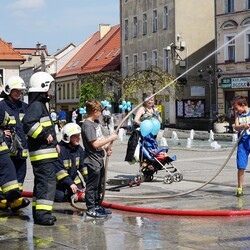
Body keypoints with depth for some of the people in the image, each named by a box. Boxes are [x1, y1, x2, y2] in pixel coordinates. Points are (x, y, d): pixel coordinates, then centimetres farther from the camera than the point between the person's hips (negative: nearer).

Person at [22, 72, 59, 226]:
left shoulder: (43, 105, 21)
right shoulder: (36, 105, -13)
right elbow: (28, 123, -29)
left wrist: (55, 143, 21)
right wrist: (44, 135, -22)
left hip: (47, 151, 11)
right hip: (41, 152, -11)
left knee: (41, 182, 14)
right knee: (47, 181, -14)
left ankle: (39, 212, 20)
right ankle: (42, 213, -16)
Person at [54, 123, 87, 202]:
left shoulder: (79, 149, 0)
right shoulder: (60, 149, -24)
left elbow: (83, 166, 8)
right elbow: (58, 170, -26)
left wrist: (88, 179, -3)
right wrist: (70, 183, -29)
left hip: (74, 178, 5)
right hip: (60, 181, -5)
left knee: (81, 195, -10)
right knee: (60, 197, -17)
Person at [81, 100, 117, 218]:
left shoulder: (96, 122, 11)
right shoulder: (87, 125, -19)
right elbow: (95, 144, -23)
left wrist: (107, 147, 3)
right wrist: (110, 138, -17)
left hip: (99, 159, 10)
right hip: (92, 160, -10)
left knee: (100, 185, 18)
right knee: (92, 185, -1)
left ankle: (98, 206, 30)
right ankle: (90, 209, 6)